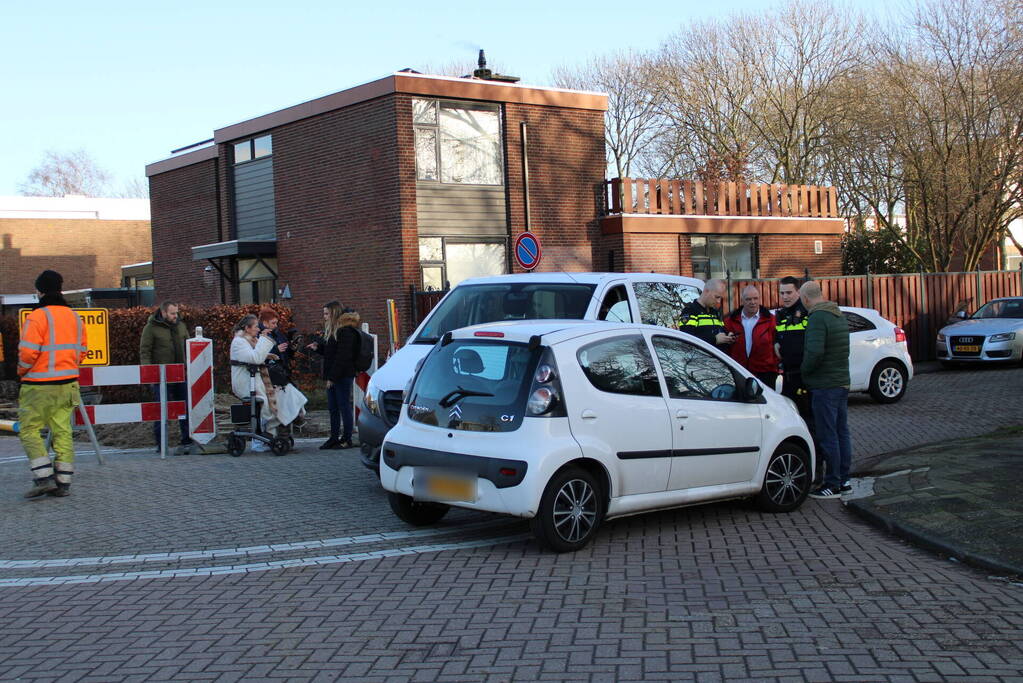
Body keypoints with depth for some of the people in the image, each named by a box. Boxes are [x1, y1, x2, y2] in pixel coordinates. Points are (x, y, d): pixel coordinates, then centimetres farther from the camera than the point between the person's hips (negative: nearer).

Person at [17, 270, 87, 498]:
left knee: (29, 430, 4)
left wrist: (22, 371, 2)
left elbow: (28, 352, -16)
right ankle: (63, 482, 9)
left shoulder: (38, 317, -13)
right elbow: (82, 351, 12)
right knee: (62, 431, 9)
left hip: (39, 385, -6)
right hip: (68, 383, 6)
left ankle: (43, 478, -6)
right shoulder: (74, 317, 9)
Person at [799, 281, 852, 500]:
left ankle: (832, 485, 0)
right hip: (842, 382, 9)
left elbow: (815, 351, -27)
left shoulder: (817, 318, -17)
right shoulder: (839, 315, 13)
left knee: (828, 436, -4)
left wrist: (804, 369, -10)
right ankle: (843, 480, 20)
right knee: (842, 433, 13)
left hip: (825, 386, -9)